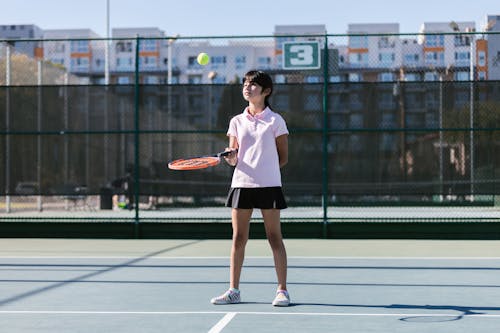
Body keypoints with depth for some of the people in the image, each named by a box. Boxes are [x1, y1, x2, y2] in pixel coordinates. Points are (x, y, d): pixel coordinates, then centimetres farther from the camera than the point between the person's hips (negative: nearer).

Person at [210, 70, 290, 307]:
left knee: (275, 238, 0)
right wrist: (231, 157, -11)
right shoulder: (237, 121, 11)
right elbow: (233, 159, 9)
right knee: (238, 239, 4)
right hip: (241, 184, 3)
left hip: (269, 185, -3)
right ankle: (233, 291, 12)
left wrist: (265, 169, -1)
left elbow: (283, 157, 5)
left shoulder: (275, 121, 2)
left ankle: (282, 290, 7)